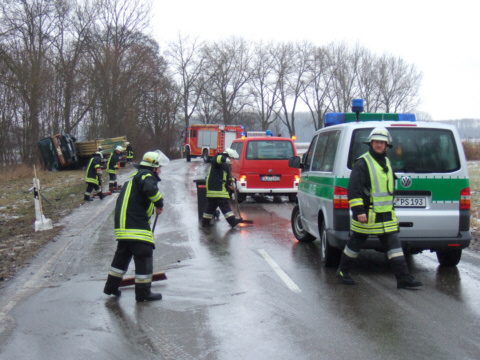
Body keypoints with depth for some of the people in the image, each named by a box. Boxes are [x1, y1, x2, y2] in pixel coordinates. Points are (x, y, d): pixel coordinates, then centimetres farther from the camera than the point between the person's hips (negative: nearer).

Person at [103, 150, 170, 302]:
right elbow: (151, 189, -31)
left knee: (122, 254, 20)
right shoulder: (146, 175, -7)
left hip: (123, 225, 10)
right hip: (137, 227, -10)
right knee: (144, 256, -3)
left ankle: (111, 286, 28)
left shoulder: (136, 176, 25)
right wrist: (159, 203, -15)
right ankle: (143, 292, 2)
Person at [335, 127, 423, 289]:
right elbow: (353, 189, -16)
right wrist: (358, 210, -23)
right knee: (355, 244, 7)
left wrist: (390, 208, 26)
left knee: (394, 245, 0)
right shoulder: (362, 163, -11)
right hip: (366, 215, -6)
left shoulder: (386, 162, 14)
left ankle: (404, 278, -1)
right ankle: (343, 271, 25)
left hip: (386, 215, 6)